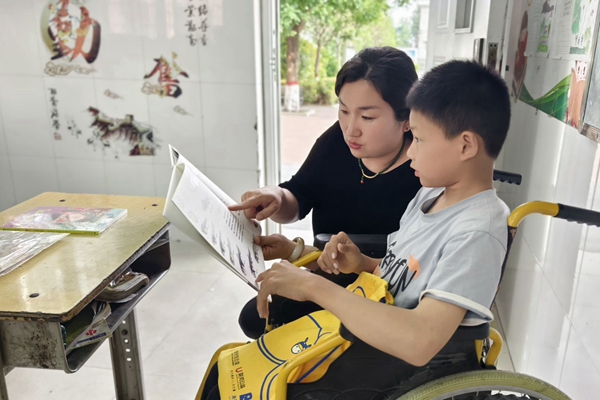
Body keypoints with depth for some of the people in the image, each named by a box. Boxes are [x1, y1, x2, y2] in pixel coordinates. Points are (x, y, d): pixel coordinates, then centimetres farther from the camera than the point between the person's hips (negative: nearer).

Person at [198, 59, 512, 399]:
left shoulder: (476, 232, -27)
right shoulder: (431, 194, 2)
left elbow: (419, 342, -39)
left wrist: (314, 286, -33)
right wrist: (363, 265, -9)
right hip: (359, 345, 8)